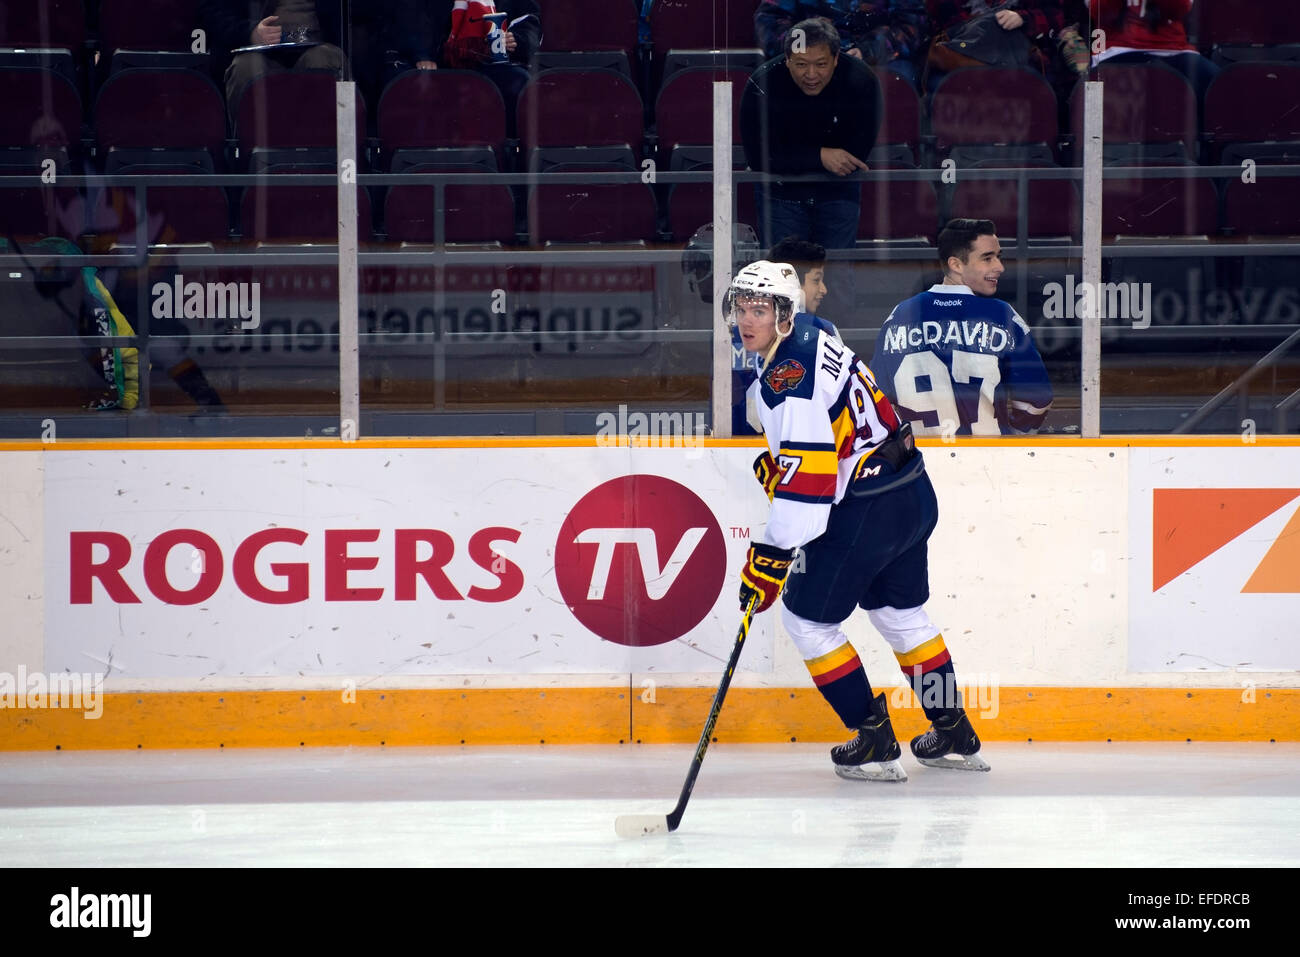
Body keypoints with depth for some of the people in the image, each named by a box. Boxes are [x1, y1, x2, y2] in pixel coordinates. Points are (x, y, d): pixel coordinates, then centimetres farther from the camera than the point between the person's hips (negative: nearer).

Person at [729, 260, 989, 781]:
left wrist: (772, 554, -26)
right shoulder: (814, 339, 10)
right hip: (914, 497, 10)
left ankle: (875, 744, 8)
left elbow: (808, 476, -27)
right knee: (901, 614, 24)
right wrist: (777, 462, 15)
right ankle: (954, 737, 33)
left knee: (806, 616, 4)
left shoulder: (788, 375, -21)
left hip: (863, 515, -10)